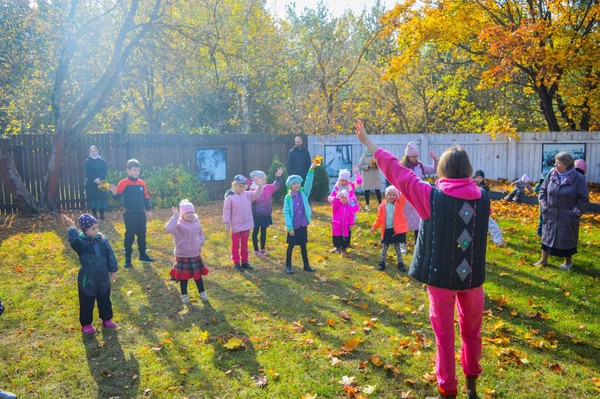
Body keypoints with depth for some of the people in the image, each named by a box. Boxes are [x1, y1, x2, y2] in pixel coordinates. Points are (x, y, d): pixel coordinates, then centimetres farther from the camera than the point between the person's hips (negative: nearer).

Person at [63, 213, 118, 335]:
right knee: (87, 303, 9)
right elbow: (73, 240, -39)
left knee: (104, 300, 17)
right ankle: (86, 324, 26)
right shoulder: (81, 242, -14)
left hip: (103, 278, 4)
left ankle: (106, 319, 35)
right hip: (87, 279, -4)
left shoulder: (103, 240, -2)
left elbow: (110, 256, 4)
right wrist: (72, 227, -46)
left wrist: (113, 270, 6)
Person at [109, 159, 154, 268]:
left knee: (142, 235, 13)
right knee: (129, 236, 2)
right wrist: (114, 192, -35)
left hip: (141, 214, 4)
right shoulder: (124, 183, -9)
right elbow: (117, 196, -14)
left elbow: (146, 197, 11)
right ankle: (127, 258, 12)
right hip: (130, 215, -4)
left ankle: (143, 255, 27)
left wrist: (148, 210, 8)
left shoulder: (142, 183, 4)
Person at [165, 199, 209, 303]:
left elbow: (201, 233, 18)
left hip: (196, 254, 4)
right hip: (182, 256, -4)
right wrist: (175, 216, -35)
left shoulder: (197, 222, 1)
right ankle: (184, 294, 25)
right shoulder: (178, 224, -15)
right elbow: (168, 228, -37)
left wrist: (201, 241, -3)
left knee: (198, 275, 14)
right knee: (183, 276, 8)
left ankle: (202, 292, 30)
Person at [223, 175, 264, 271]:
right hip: (236, 226, -4)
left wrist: (260, 186, -24)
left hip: (246, 226, 5)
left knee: (244, 245, 16)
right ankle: (236, 263, 17)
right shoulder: (230, 198, -11)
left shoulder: (247, 195, 2)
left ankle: (244, 262, 27)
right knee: (235, 245, 8)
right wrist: (227, 225, -10)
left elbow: (256, 194, -6)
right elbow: (226, 212, -9)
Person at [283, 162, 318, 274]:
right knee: (291, 246, 9)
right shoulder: (288, 198, -8)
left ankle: (306, 265, 25)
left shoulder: (304, 193, -1)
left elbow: (308, 183, -16)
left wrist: (311, 170, -30)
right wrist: (289, 227, -16)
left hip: (303, 225, 3)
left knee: (303, 246, 14)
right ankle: (288, 266, 20)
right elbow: (286, 213, -10)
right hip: (293, 226, -3)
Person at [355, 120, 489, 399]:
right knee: (471, 331, 22)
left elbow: (395, 171, -10)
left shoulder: (432, 196, -15)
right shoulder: (482, 197, -5)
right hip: (473, 275, 4)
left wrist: (367, 142, -1)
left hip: (441, 275, -3)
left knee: (444, 334, 10)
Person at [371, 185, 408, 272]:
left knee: (397, 246, 9)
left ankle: (400, 263, 20)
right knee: (384, 246, 10)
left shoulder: (399, 203, -3)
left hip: (397, 229, -1)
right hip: (386, 230, 1)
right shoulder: (382, 206, 1)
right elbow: (379, 218, 7)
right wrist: (374, 226, 2)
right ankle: (382, 262, 21)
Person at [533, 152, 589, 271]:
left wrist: (574, 213, -11)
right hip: (551, 215, 4)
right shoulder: (552, 175, -2)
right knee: (547, 236, 12)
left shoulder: (579, 178, -13)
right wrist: (544, 206, 2)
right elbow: (543, 190, 10)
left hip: (567, 218, -3)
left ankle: (568, 262, 30)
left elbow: (584, 199, -8)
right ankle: (544, 260, 26)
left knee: (567, 239, 10)